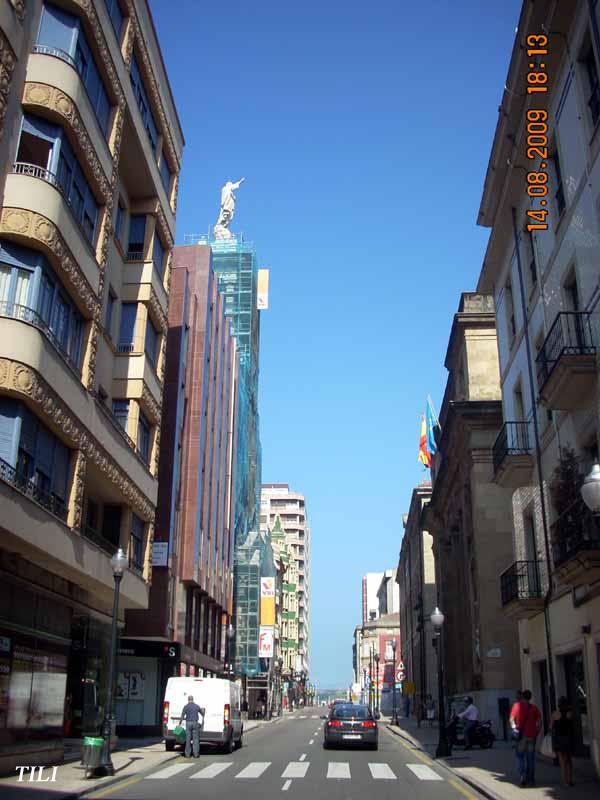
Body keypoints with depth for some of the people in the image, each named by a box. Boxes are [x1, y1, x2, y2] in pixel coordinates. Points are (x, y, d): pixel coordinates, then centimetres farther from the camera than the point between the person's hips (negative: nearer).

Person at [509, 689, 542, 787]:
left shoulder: (517, 705, -1)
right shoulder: (534, 707, 5)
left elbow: (511, 719, -9)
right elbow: (539, 722, 1)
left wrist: (514, 728, -3)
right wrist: (537, 732, 7)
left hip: (520, 735, -2)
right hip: (531, 735, 2)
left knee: (520, 756, 8)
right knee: (531, 758, 11)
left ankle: (523, 774, -12)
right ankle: (531, 779, 13)